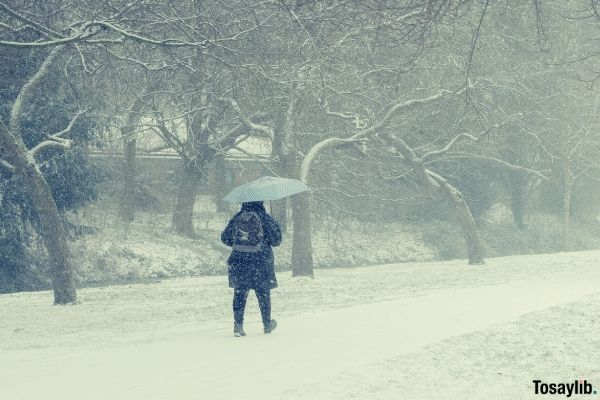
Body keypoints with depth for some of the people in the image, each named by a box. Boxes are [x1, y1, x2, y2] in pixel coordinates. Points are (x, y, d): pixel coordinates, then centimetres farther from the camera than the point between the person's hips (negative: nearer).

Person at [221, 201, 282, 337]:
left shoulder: (237, 218, 3)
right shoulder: (264, 218, -7)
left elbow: (225, 238, 10)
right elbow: (276, 240, -7)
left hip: (238, 261, 2)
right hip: (260, 260, -2)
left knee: (240, 293, 5)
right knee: (263, 293, 11)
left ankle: (238, 324, -6)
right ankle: (267, 324, 24)